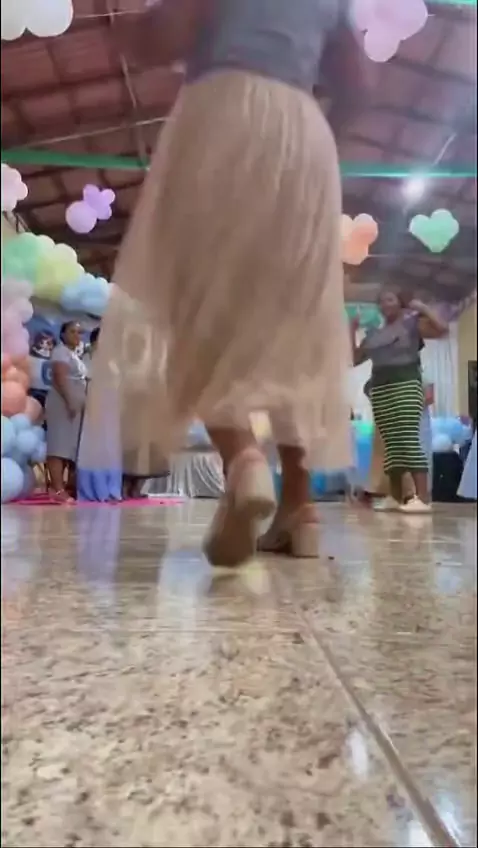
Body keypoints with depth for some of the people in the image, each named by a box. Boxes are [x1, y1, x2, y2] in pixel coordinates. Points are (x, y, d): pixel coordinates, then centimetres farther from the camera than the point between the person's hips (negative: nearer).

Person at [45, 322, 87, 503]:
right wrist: (69, 401, -24)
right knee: (59, 445, -14)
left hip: (73, 405, 9)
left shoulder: (74, 355, 25)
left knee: (67, 446, 5)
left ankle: (60, 487, 5)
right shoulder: (61, 351, -3)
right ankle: (58, 490, -19)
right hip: (63, 403, -9)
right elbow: (60, 377, -16)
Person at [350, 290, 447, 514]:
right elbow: (354, 359, 24)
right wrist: (352, 330, 20)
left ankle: (422, 498, -22)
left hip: (406, 385, -6)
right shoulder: (373, 334, 22)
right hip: (379, 389, 6)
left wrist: (423, 308, -7)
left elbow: (442, 329, -6)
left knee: (409, 439, -17)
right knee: (390, 444, 4)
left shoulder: (412, 322, 7)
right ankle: (395, 496, 8)